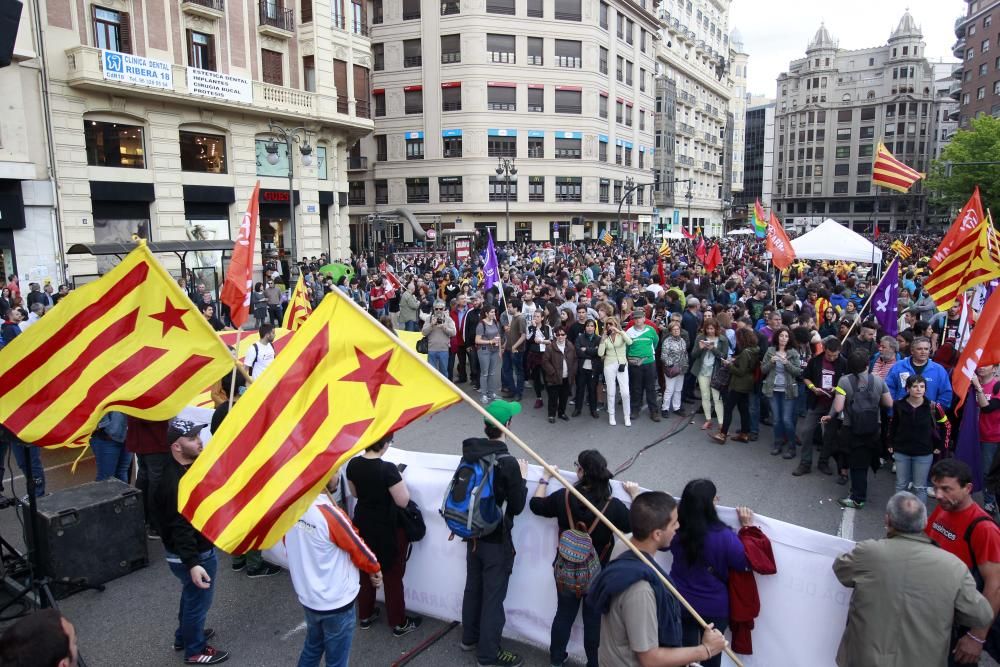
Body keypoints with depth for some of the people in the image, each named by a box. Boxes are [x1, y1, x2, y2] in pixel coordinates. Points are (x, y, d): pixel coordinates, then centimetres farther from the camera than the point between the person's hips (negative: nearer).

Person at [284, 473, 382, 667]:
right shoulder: (331, 514, -29)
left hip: (306, 596, 7)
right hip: (335, 602, -7)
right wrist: (375, 568, 5)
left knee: (311, 648, 28)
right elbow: (357, 547, -14)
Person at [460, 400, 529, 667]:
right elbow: (517, 505, -16)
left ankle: (470, 637, 40)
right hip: (497, 539, -6)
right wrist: (522, 478, -2)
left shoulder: (469, 452, -7)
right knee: (493, 595, 8)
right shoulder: (508, 463, -25)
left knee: (473, 587, 22)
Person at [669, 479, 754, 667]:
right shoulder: (723, 536, -30)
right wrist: (747, 527, -9)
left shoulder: (676, 529, -17)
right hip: (714, 608, -3)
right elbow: (747, 563, -16)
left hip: (680, 603, 3)